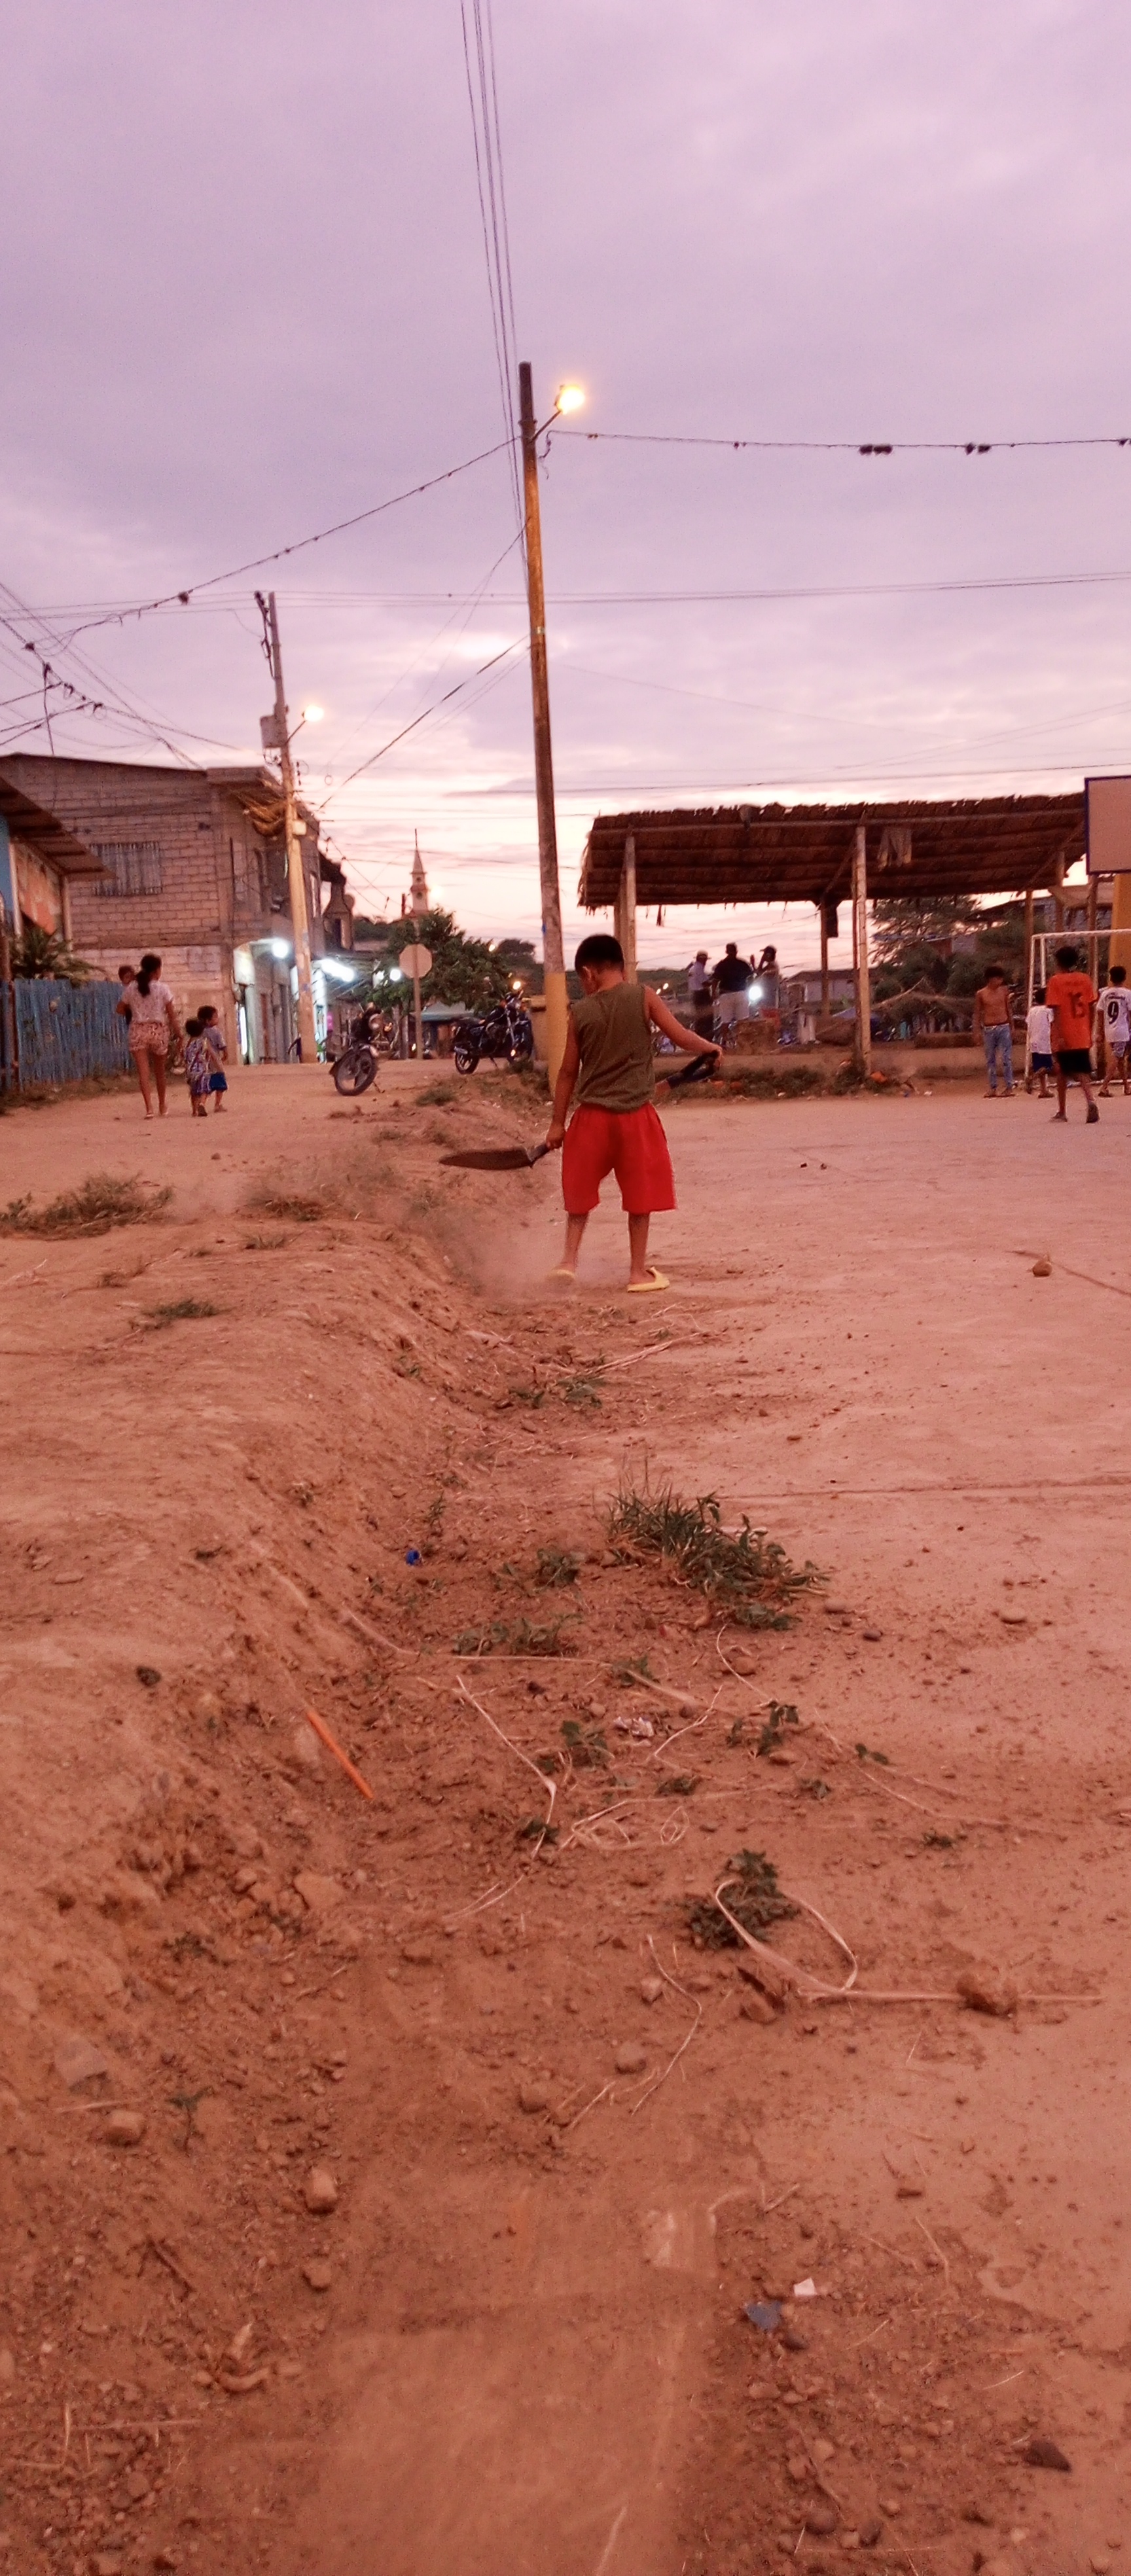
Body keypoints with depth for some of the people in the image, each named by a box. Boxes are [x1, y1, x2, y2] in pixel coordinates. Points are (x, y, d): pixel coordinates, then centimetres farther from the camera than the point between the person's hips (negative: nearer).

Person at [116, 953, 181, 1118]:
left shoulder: (131, 988, 2)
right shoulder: (163, 988, -4)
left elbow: (120, 1010, 9)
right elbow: (172, 1013, -6)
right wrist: (178, 1032, 1)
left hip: (138, 1031, 0)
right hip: (159, 1030, 0)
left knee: (143, 1071, -5)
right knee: (159, 1071, 16)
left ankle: (149, 1107, -21)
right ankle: (162, 1107, 29)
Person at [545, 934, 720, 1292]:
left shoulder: (581, 1012, -2)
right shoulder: (643, 997, -6)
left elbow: (568, 1072, 3)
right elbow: (681, 1038, -6)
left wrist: (557, 1122, 11)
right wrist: (710, 1047, 15)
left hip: (592, 1116, 1)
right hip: (635, 1114, -1)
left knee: (581, 1191, 18)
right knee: (640, 1194, 10)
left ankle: (569, 1259, 16)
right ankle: (639, 1272, 16)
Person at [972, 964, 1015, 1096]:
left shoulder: (1004, 991, 6)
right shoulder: (981, 994, 0)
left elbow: (1008, 1010, 14)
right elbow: (977, 1013, 4)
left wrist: (1012, 1027, 13)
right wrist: (977, 1031, -1)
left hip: (1004, 1028, 0)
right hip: (989, 1029, 0)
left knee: (1006, 1058, -5)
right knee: (990, 1059, 5)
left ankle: (1009, 1087, -4)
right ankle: (992, 1088, 11)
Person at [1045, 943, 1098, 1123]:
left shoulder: (1055, 981, -5)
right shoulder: (1085, 979, 5)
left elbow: (1056, 1010, -13)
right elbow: (1091, 1008, 7)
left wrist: (1059, 1036, -15)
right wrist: (1090, 1032, 16)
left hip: (1064, 1038, -3)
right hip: (1083, 1037, 3)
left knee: (1062, 1073, 11)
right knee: (1082, 1073, 4)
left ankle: (1062, 1112, 19)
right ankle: (1091, 1102, -22)